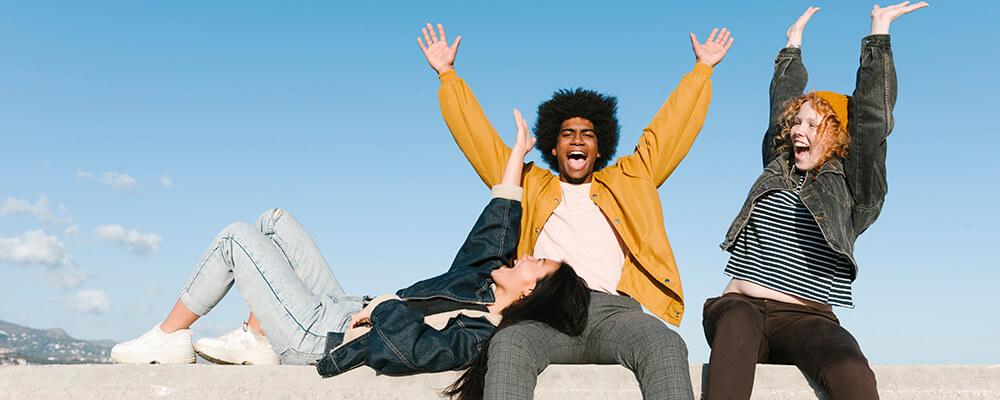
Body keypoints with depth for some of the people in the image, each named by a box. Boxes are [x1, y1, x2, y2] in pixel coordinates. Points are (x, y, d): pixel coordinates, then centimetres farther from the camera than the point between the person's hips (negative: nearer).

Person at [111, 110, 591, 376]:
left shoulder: (474, 336, -28)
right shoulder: (484, 280, -2)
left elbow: (416, 347, -45)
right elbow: (496, 225, 6)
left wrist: (380, 307, -26)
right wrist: (517, 155, 4)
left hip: (318, 337, -9)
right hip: (341, 311, 9)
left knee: (237, 237, -6)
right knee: (274, 221, 12)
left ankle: (169, 336, 14)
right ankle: (256, 339, 17)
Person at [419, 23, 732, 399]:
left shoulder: (627, 181, 29)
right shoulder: (530, 185, 27)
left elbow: (672, 128, 32)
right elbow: (476, 134, 28)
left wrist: (702, 68, 35)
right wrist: (447, 74, 28)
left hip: (613, 308, 1)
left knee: (667, 347, -33)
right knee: (508, 346, -36)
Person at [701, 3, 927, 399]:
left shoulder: (851, 188, 11)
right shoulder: (778, 166, 21)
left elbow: (871, 120, 3)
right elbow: (782, 103, 33)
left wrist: (879, 32, 7)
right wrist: (794, 40, 41)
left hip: (805, 318, -2)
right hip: (739, 305, 2)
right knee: (738, 321, -36)